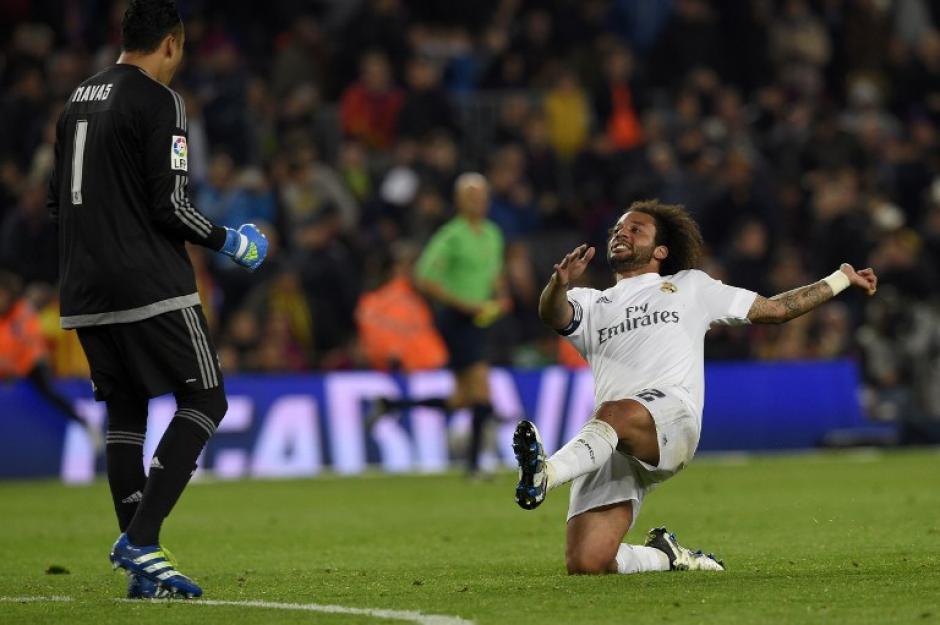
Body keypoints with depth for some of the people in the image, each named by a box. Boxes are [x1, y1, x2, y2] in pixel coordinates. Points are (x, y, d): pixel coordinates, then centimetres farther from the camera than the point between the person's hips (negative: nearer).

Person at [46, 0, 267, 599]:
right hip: (152, 288, -8)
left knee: (126, 412, 12)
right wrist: (228, 242, 0)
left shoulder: (79, 99, 15)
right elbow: (171, 205, -15)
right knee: (205, 400, -2)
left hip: (85, 292, 8)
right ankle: (140, 540, -14)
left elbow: (56, 201, 19)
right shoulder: (160, 102, -9)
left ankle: (142, 568, 7)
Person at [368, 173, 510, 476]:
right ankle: (473, 463, -7)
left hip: (477, 320, 8)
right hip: (455, 320, -8)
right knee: (482, 392, -14)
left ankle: (390, 405, 23)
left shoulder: (492, 234, 12)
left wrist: (500, 299, 7)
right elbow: (424, 279, -16)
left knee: (462, 400, 10)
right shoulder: (452, 236, -13)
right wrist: (465, 304, -19)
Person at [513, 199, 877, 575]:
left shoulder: (690, 286, 33)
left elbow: (776, 309, 42)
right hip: (610, 446, 2)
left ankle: (546, 474, -64)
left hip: (672, 415, -2)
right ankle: (665, 556, 13)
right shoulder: (592, 304, 31)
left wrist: (842, 279, 44)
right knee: (585, 564, -15)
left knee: (614, 414, -41)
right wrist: (559, 283, -17)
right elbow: (553, 315, 6)